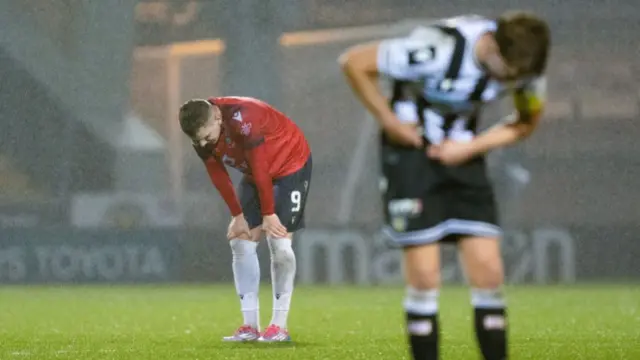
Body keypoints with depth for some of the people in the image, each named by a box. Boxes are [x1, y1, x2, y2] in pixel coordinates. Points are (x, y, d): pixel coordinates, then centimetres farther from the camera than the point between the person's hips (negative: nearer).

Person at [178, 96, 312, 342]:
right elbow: (217, 175, -4)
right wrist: (237, 216, -5)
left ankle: (280, 326, -9)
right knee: (240, 241, -2)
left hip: (291, 165, -7)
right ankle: (250, 326, 1)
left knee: (279, 242, -16)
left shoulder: (244, 120, -37)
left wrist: (268, 214, -23)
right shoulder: (202, 134, -14)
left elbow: (260, 169, -30)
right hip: (255, 174, 7)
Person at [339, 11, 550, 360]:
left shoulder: (524, 65, -14)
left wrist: (472, 147, -7)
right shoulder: (439, 47, -30)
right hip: (411, 150, -5)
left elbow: (526, 121, 7)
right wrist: (389, 120, -15)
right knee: (424, 275, -10)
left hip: (461, 154, 5)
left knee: (488, 271, -4)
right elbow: (354, 62, -21)